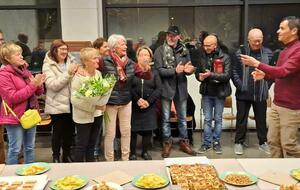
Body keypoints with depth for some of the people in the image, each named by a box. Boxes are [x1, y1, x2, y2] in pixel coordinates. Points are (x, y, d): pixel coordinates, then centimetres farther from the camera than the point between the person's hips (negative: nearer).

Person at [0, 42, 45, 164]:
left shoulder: (24, 70, 10)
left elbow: (38, 93, 15)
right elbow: (13, 97, -20)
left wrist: (39, 85, -8)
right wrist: (32, 85, -22)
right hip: (15, 117, -7)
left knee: (30, 148, 15)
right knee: (15, 149, 1)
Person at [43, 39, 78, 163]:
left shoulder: (69, 62, 7)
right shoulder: (48, 66, -7)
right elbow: (53, 85, -18)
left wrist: (76, 72, -8)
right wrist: (68, 74, -24)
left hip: (70, 104, 5)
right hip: (57, 105, -5)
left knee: (69, 131, 14)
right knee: (57, 132, 6)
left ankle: (67, 155, 31)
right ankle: (56, 157, 23)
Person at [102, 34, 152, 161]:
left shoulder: (130, 63, 3)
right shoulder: (105, 62, -12)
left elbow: (147, 77, 5)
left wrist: (147, 69, -15)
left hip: (126, 102, 5)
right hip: (110, 103, -4)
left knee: (126, 131, 13)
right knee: (110, 133, 5)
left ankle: (126, 158, 29)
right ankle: (109, 161, 21)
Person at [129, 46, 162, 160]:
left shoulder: (154, 72, 10)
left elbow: (158, 89, 1)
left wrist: (148, 101, -11)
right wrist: (137, 99, -17)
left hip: (149, 107, 2)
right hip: (134, 105, -2)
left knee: (148, 130, 6)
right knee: (133, 129, 0)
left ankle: (145, 151, 21)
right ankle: (132, 153, 13)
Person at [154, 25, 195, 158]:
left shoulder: (184, 50, 5)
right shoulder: (160, 51, -6)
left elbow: (189, 68, 8)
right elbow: (158, 70, -14)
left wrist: (189, 70, -16)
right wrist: (175, 70, -23)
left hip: (181, 88, 3)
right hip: (166, 88, -3)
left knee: (182, 118, 14)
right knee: (166, 118, 8)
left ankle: (184, 142, 28)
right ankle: (167, 143, 22)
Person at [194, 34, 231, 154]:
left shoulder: (225, 58, -7)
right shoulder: (203, 58, 5)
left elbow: (227, 75, -16)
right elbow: (197, 73, 13)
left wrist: (211, 74, -24)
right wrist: (200, 77, -10)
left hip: (219, 93, -3)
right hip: (206, 93, 3)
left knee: (218, 119, 9)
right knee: (207, 119, 8)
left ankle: (216, 142, 20)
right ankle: (207, 142, 16)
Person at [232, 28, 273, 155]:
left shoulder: (268, 53, 3)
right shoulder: (240, 53, -2)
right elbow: (234, 72, -3)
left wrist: (267, 86, 0)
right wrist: (240, 86, -10)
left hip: (261, 94, 2)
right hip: (244, 93, -1)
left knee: (261, 119, 12)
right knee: (241, 119, 9)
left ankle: (263, 142, 27)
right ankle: (239, 142, 21)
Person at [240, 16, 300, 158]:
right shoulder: (285, 50, 15)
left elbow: (283, 72, -26)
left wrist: (257, 64, -26)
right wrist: (264, 75, 6)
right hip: (276, 104, 9)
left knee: (288, 144, -1)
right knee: (273, 141, 12)